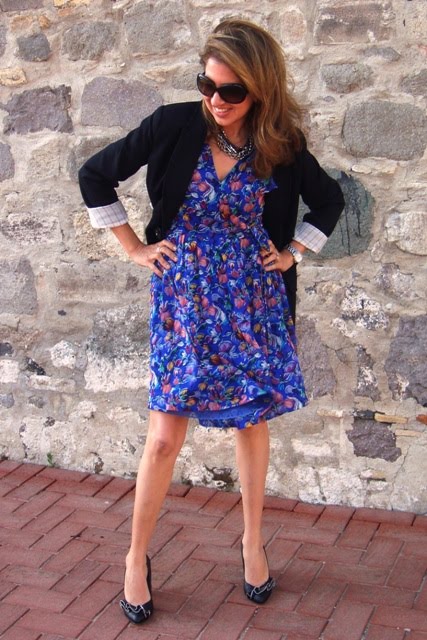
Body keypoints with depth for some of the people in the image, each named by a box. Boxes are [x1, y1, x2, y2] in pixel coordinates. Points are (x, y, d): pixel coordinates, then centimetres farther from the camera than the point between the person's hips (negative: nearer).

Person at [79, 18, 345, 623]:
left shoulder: (282, 147, -4)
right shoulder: (175, 126, -10)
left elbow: (330, 200, 13)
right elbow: (96, 174, -2)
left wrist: (292, 253, 3)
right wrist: (134, 247, -2)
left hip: (253, 303, 2)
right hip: (183, 300, -1)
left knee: (252, 421, 11)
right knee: (165, 436, 0)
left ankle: (253, 541, 31)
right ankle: (137, 557, 18)